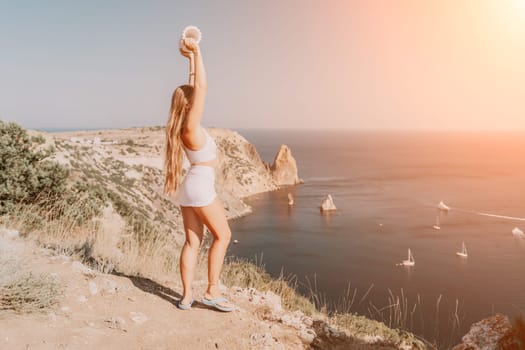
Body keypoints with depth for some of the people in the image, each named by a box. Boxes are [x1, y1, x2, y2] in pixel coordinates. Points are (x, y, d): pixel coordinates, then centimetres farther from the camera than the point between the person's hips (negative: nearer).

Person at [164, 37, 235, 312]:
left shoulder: (185, 123, 7)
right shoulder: (190, 126, -15)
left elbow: (194, 88, 16)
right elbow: (202, 87, -19)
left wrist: (191, 58, 19)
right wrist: (196, 52, -14)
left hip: (188, 186, 9)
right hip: (201, 186, -9)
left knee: (192, 241, 9)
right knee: (223, 235, 3)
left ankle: (187, 296, 12)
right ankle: (212, 292, 5)